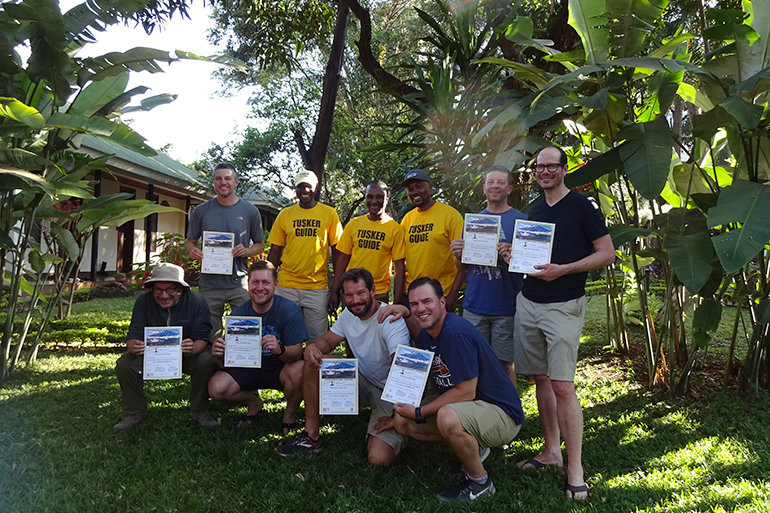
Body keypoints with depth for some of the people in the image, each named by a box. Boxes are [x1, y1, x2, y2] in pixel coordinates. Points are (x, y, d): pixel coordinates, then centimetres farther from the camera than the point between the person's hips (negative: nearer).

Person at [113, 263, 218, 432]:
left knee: (207, 361, -31)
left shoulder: (196, 301, -18)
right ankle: (134, 412, 2)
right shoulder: (143, 301, -13)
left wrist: (193, 349, -46)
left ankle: (199, 411, -7)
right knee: (124, 364, -23)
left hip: (186, 355, -2)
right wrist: (134, 347, -42)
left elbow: (202, 338, -20)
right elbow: (133, 335, -15)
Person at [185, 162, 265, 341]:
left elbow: (260, 245, 10)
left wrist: (247, 251, -12)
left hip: (239, 284, -1)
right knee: (209, 337, 8)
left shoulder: (250, 211, 4)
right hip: (209, 284, 1)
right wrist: (192, 251, -10)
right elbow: (190, 241, 14)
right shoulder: (201, 211, 6)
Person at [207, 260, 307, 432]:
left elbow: (296, 353, -24)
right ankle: (253, 402, 14)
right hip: (249, 368, 3)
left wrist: (280, 350, -48)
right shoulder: (238, 314, -10)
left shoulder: (289, 310, -19)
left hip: (279, 368, -3)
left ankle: (289, 416, -2)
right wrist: (219, 354, -33)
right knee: (216, 388, -19)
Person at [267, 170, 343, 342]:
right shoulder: (285, 214, 7)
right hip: (287, 287, 2)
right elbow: (275, 252, 10)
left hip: (318, 287, -1)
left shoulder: (329, 213, 3)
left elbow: (337, 252, 3)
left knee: (318, 340, 2)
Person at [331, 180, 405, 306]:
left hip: (379, 295, -2)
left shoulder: (395, 228, -2)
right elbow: (343, 259, 8)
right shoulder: (354, 224, 5)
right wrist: (334, 292, 4)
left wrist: (397, 302, -9)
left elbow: (399, 267, -4)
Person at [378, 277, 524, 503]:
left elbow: (466, 392, -26)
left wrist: (419, 413, -19)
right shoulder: (428, 333, 2)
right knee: (402, 421, 4)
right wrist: (405, 314, 8)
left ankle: (480, 482, -9)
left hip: (501, 413, -9)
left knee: (448, 417, -38)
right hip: (460, 406, 9)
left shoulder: (456, 332, -26)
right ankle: (473, 449, 15)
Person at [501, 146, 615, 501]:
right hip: (527, 302, 7)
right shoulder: (534, 212, 15)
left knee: (563, 386, -8)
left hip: (563, 306, -6)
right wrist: (515, 257, 1)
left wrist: (562, 269, -18)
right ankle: (551, 450, 24)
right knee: (541, 379, 11)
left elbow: (607, 254, -7)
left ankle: (575, 470, 1)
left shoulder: (581, 206, -4)